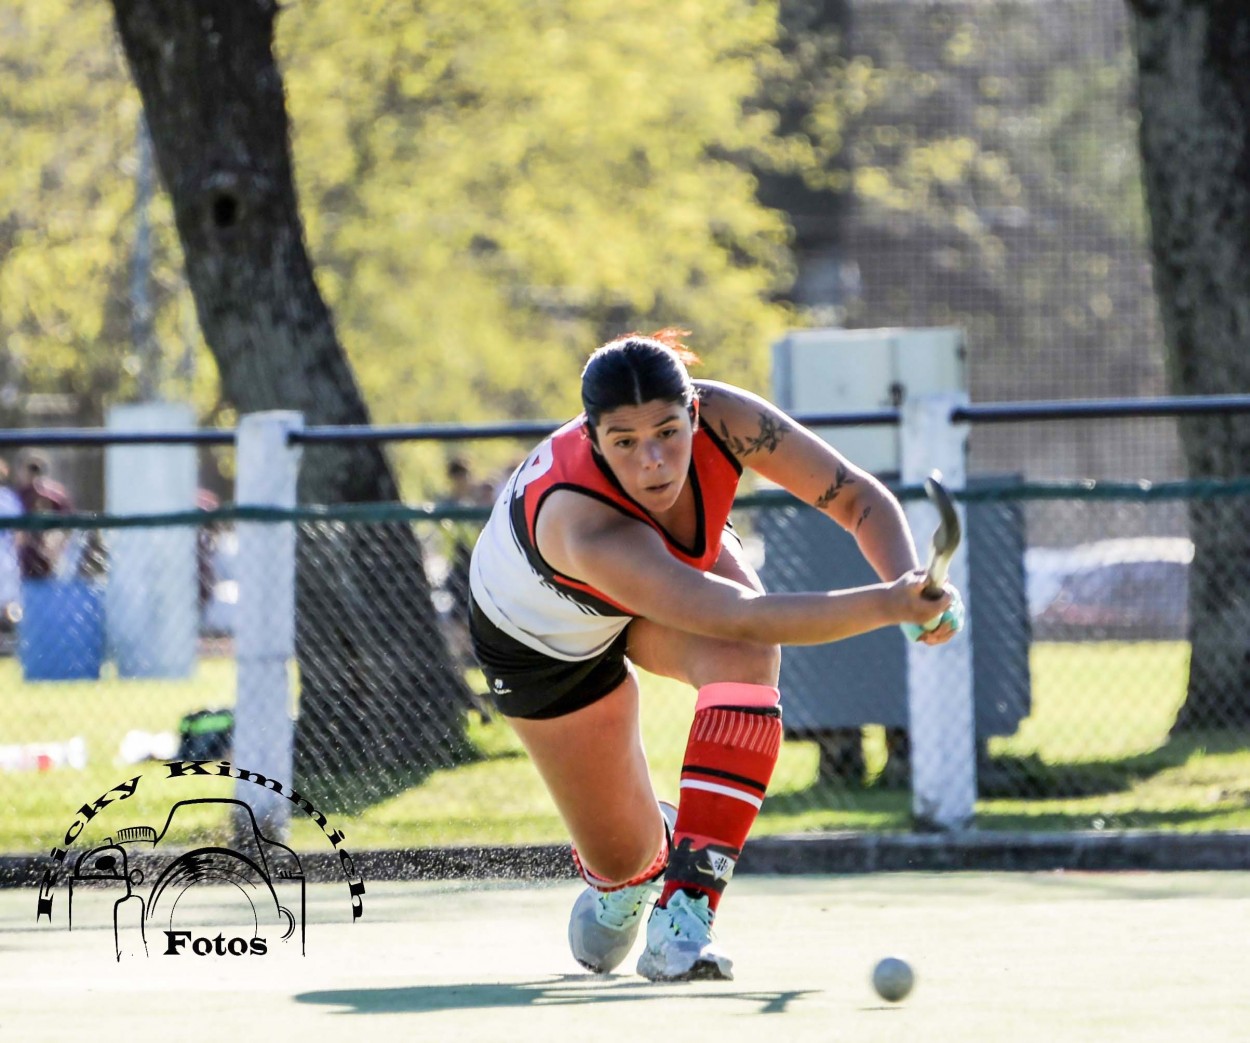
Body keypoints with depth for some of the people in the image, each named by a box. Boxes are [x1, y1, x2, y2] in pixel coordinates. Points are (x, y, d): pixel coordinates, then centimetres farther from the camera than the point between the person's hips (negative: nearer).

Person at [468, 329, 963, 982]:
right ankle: (621, 874, 42)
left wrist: (907, 583, -46)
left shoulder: (722, 418, -35)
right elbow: (739, 617, -59)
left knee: (745, 663, -33)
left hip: (676, 560, 3)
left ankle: (683, 915, -27)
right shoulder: (579, 520, -49)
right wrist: (887, 606, -68)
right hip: (542, 636, -3)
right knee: (625, 855, 1)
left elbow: (860, 498, -26)